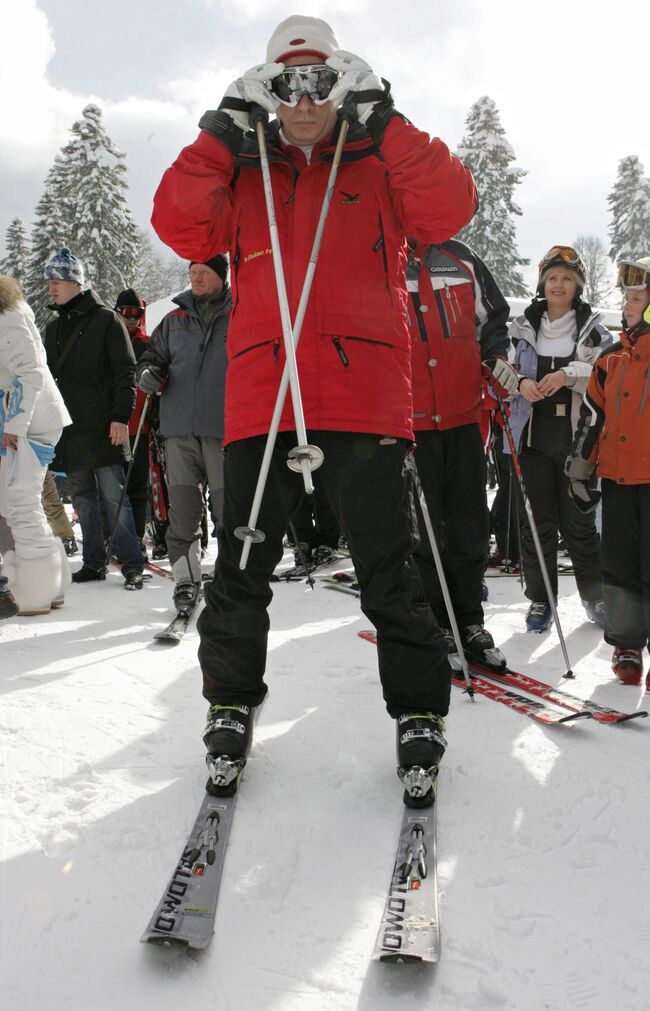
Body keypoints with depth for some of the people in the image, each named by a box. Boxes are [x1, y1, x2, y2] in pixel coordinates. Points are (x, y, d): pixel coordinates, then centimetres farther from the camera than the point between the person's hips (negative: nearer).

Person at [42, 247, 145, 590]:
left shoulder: (105, 319, 0)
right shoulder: (54, 327, 18)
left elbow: (126, 372, -6)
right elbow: (49, 375, 24)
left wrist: (121, 416, -14)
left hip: (103, 429, -6)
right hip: (69, 429, 6)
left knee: (114, 497, -7)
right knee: (82, 498, 8)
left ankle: (132, 564, -4)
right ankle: (94, 562, 15)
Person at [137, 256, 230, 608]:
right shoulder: (175, 321, 19)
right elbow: (153, 356, 25)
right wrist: (149, 373, 0)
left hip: (224, 426, -3)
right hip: (179, 426, 4)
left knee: (229, 504, -4)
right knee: (182, 507, 3)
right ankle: (186, 577, 12)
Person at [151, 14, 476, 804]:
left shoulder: (381, 165, 15)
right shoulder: (243, 174, 20)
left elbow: (450, 208, -2)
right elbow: (180, 227, 5)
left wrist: (383, 123, -4)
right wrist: (223, 132, 0)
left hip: (363, 394, -1)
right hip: (260, 396, 2)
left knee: (387, 571, 1)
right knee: (241, 570, 4)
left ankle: (418, 711, 16)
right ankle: (231, 704, 23)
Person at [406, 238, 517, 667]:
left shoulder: (461, 258, 11)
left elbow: (493, 316, 21)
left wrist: (496, 358, 3)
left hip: (463, 416, 3)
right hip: (406, 420, -3)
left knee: (470, 527, 8)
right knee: (420, 531, 1)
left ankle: (469, 622, 21)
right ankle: (433, 627, 15)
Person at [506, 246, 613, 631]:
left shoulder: (593, 328, 5)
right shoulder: (523, 326, 10)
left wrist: (568, 374, -18)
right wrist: (521, 383, -8)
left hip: (576, 437, -1)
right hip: (534, 435, 2)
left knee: (579, 521, 3)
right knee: (537, 522, 4)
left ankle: (595, 594, 21)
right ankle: (540, 598, 15)